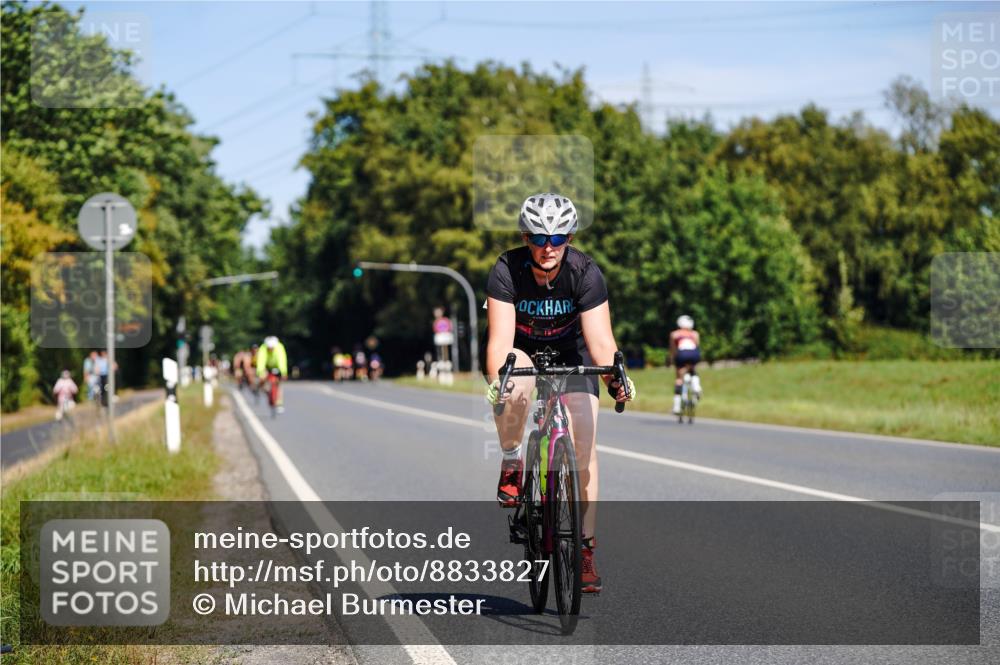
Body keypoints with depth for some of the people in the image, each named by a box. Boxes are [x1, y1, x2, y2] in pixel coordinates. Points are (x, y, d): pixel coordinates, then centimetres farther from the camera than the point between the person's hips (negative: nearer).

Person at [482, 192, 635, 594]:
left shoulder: (586, 273, -26)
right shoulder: (507, 270, -28)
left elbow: (600, 340, -31)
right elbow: (500, 338, -36)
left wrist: (616, 379, -50)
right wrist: (496, 380, -54)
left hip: (568, 352, 1)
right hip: (519, 349, -1)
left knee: (584, 444, -12)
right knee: (517, 385, -37)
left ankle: (585, 546, -4)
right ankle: (511, 465, -11)